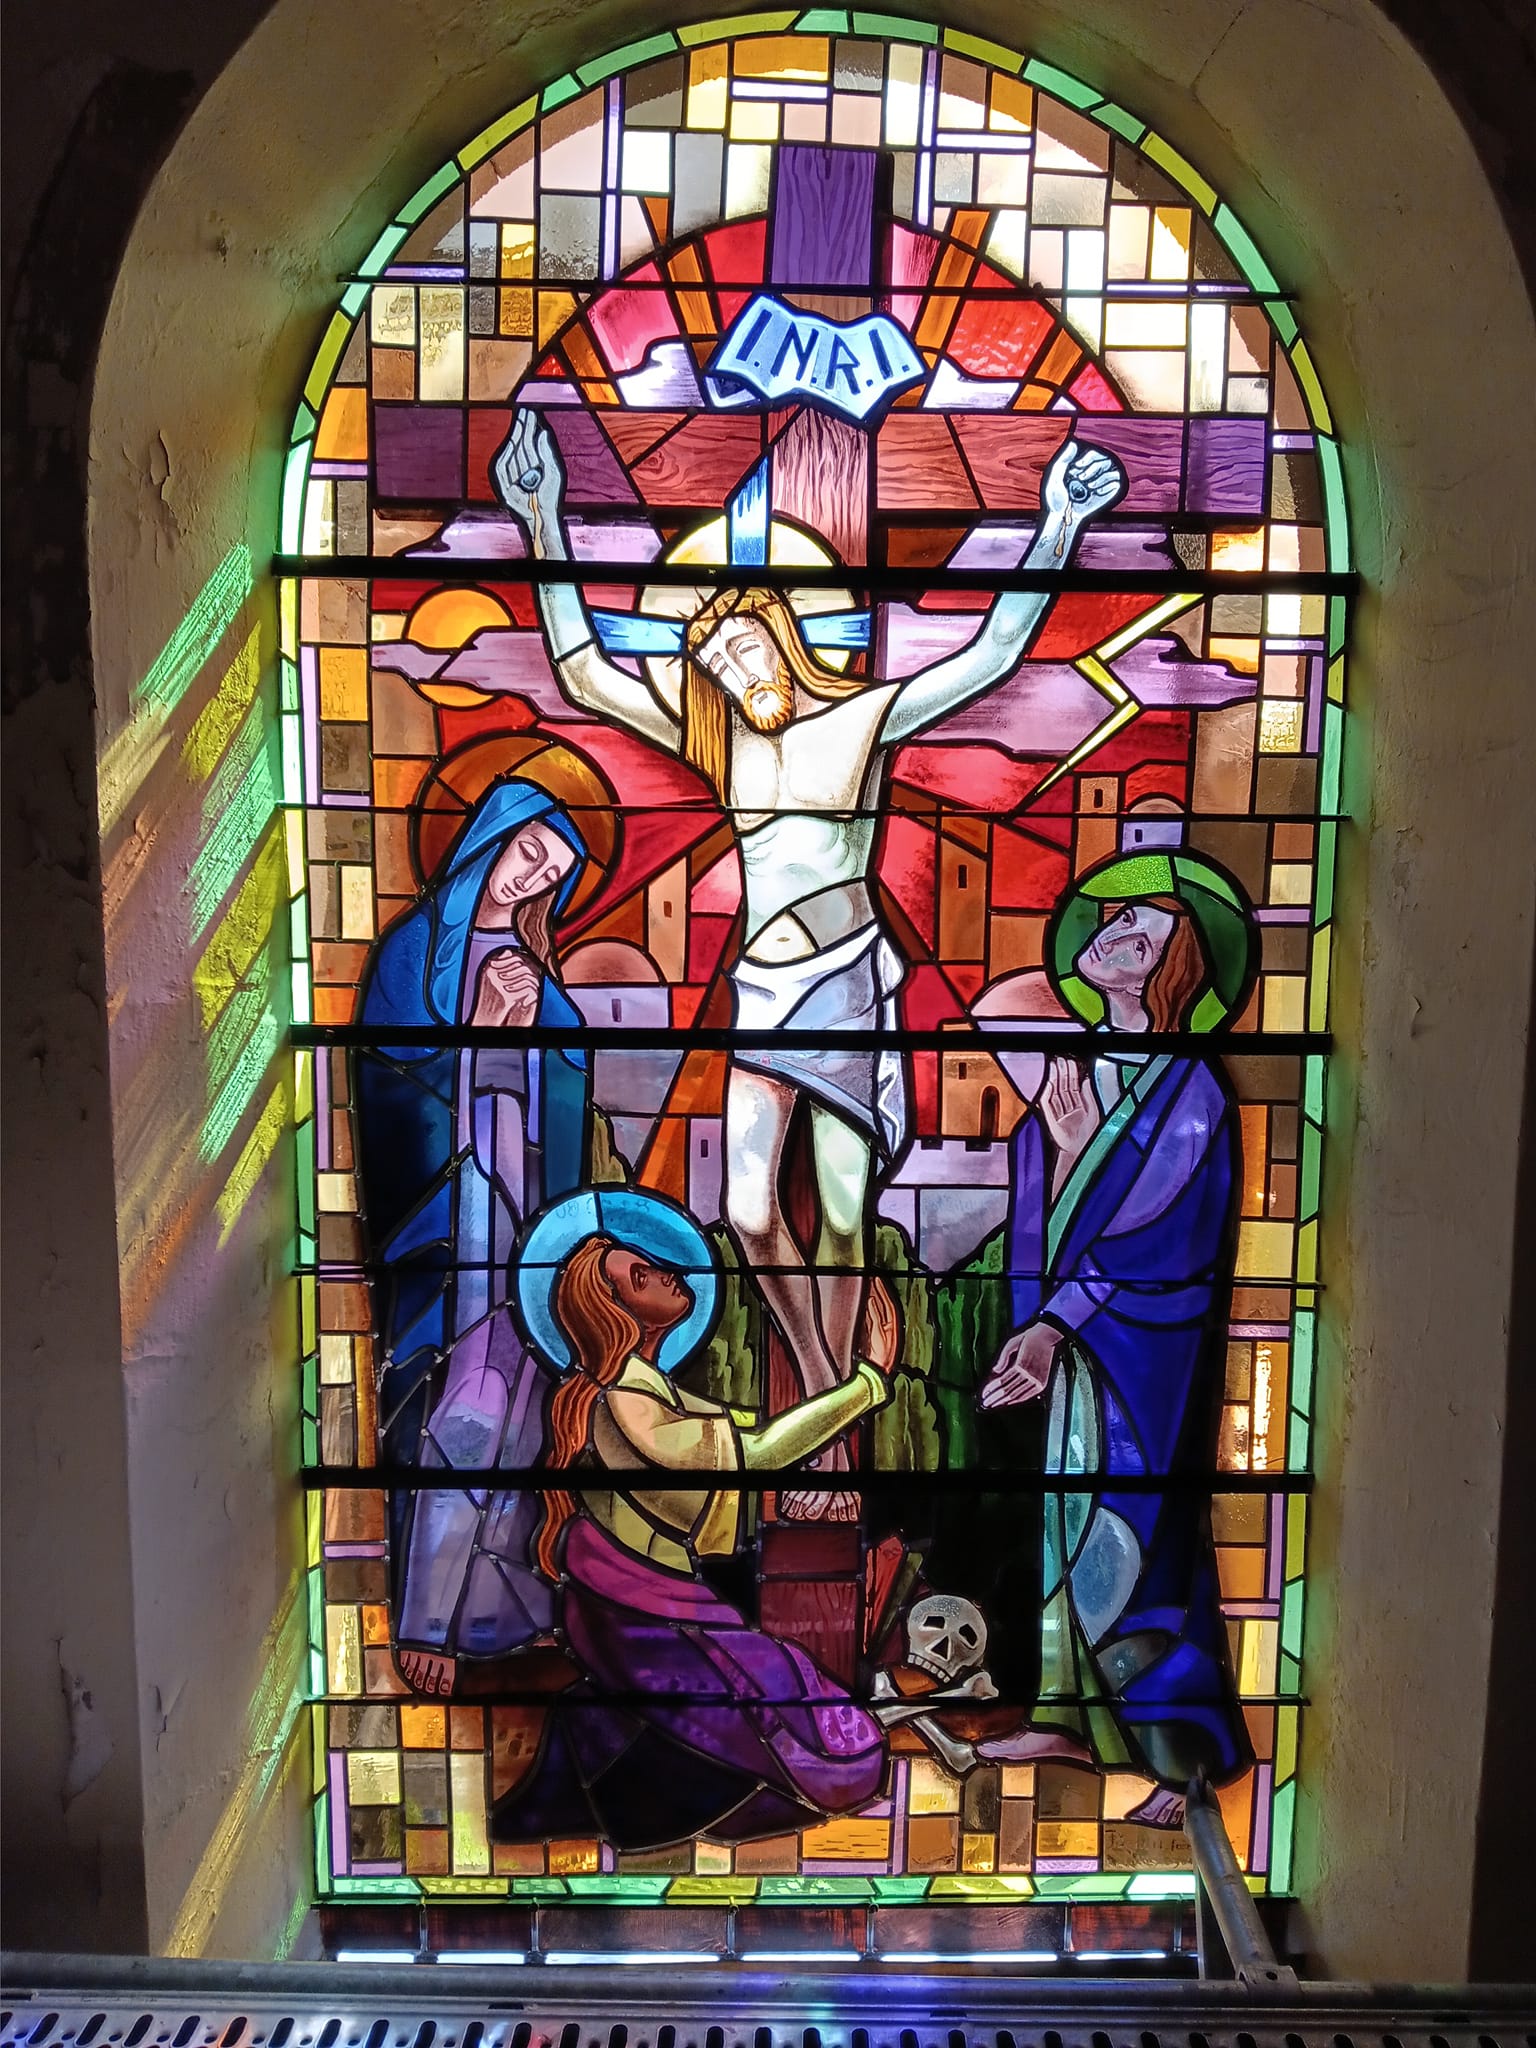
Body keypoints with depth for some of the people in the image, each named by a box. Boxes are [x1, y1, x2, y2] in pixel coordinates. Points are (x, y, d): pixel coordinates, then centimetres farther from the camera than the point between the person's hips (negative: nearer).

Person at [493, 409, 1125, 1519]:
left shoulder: (866, 716, 2)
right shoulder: (717, 740, 9)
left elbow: (992, 656, -3)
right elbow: (582, 673, 9)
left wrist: (1057, 531, -11)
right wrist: (542, 524, 6)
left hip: (854, 979, -2)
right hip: (762, 986, 3)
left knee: (842, 1214, 3)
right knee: (748, 1208, -12)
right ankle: (823, 1403, 11)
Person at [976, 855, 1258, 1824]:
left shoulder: (1189, 1092, -14)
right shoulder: (1085, 1068, 5)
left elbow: (1151, 1243, -18)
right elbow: (1055, 1221, 7)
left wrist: (1051, 1326, -19)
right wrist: (1069, 1147, -12)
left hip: (1146, 1347, -7)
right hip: (1076, 1341, 7)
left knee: (1134, 1540, -1)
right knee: (1074, 1518, 15)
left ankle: (1190, 1751, 16)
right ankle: (1071, 1716, 30)